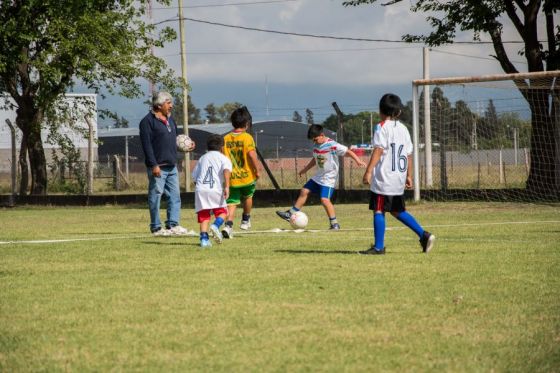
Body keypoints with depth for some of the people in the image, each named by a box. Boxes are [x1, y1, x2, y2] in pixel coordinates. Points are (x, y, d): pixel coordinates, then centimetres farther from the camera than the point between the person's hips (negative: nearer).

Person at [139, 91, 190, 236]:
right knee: (156, 196, -2)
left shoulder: (170, 120, 17)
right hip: (158, 167, -8)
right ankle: (156, 228, 2)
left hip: (171, 166, 8)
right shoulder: (148, 121, -9)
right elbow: (147, 144, -14)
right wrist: (154, 165, -20)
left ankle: (173, 224, 7)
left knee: (175, 196, 4)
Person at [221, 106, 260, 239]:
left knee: (232, 202, 2)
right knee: (247, 197, 24)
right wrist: (257, 170, -8)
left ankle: (229, 224, -18)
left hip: (231, 177, 2)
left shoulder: (226, 138, 3)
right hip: (246, 176, -2)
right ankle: (246, 220, 37)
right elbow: (251, 154, -19)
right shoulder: (247, 137, -10)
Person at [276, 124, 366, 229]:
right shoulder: (316, 145, 5)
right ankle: (291, 214, 21)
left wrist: (358, 160, -36)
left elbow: (348, 152, -23)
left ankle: (334, 223, -10)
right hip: (318, 176, 8)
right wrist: (305, 169, 30)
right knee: (304, 191, 11)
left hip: (329, 178, -8)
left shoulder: (332, 145, -20)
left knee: (324, 199, -19)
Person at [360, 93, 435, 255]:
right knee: (398, 211, 18)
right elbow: (409, 154, 16)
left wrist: (368, 171, -21)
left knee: (378, 210, -3)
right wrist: (409, 176, 22)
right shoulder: (403, 129, 14)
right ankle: (424, 235, 12)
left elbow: (378, 150, -18)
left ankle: (379, 246, -4)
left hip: (384, 179, -7)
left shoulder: (382, 127, -7)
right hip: (399, 180, 7)